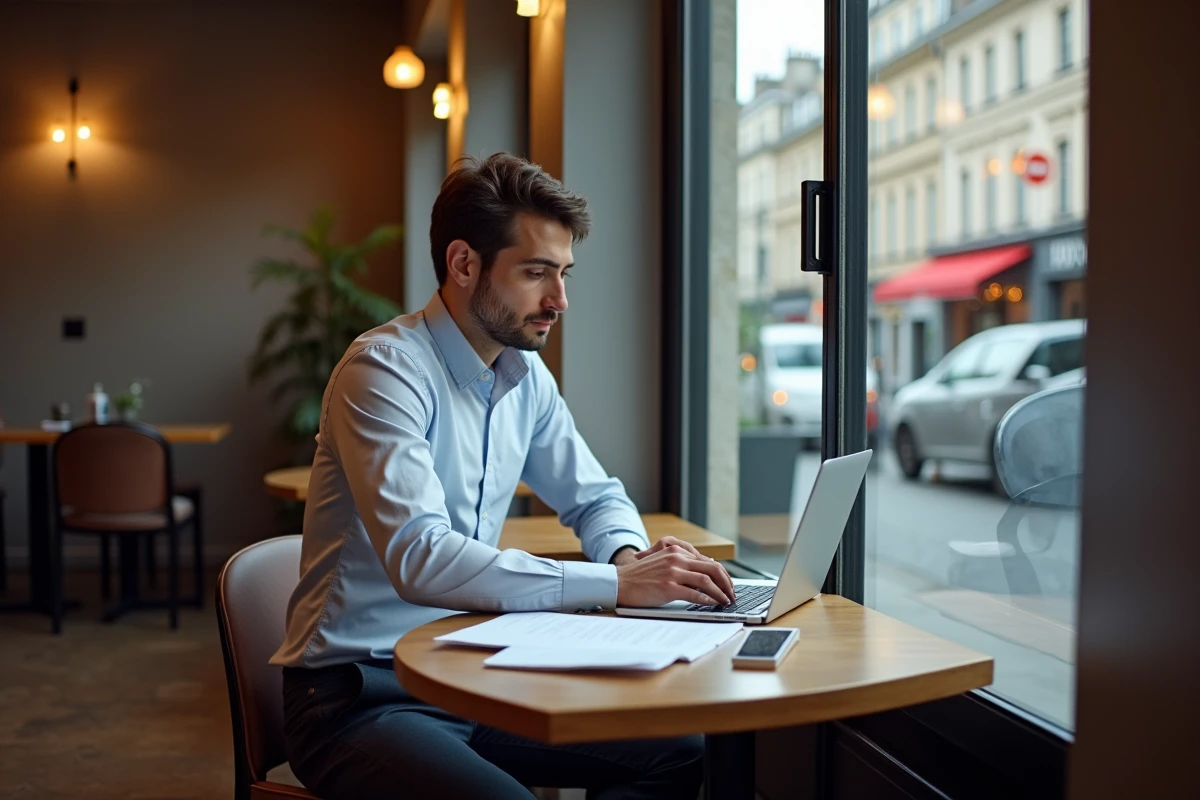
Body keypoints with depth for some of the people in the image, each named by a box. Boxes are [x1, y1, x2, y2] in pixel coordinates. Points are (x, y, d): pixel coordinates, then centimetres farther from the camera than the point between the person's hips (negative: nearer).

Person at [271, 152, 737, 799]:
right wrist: (614, 584, -29)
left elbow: (595, 497, 19)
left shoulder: (526, 376, 6)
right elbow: (421, 559, -30)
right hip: (360, 693, -7)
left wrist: (631, 554, -5)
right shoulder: (384, 369, -18)